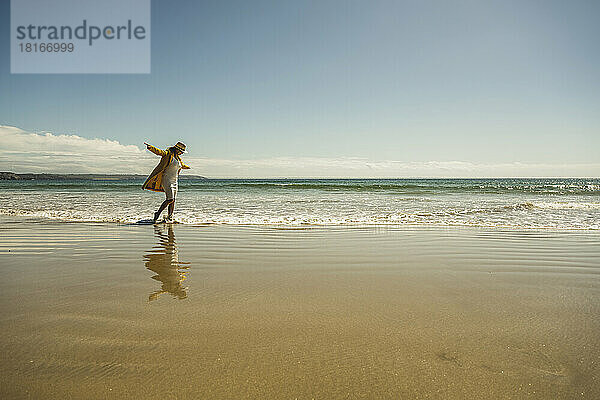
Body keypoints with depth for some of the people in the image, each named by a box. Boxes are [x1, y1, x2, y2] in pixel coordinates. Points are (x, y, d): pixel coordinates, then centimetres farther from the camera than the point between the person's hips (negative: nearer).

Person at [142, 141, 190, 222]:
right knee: (170, 199, -16)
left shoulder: (178, 158, 16)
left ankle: (170, 217, 9)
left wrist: (187, 167, 58)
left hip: (174, 181, 8)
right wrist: (150, 147, -42)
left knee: (173, 201, 4)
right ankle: (158, 213, -4)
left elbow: (182, 165, 38)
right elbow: (159, 152, -24)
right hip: (167, 180, -8)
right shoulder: (168, 154, -7)